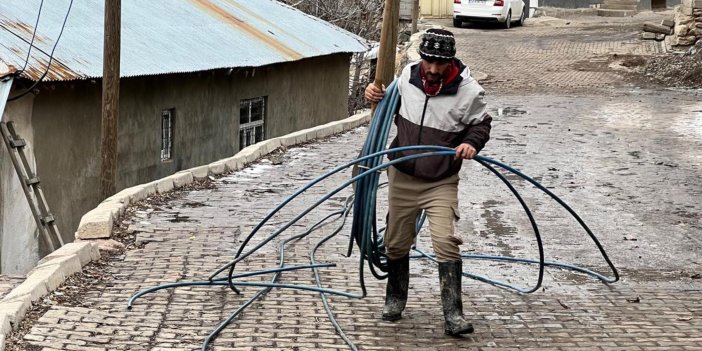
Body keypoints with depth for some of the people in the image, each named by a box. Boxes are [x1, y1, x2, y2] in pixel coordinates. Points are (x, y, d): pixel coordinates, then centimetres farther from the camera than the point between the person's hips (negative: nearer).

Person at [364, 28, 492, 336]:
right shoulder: (408, 74, -7)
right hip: (402, 175, 4)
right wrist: (376, 94, -5)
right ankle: (395, 299, 38)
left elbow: (480, 123, 0)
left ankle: (453, 315, -12)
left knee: (446, 242, -16)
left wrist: (472, 143, -20)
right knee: (397, 241, 15)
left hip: (441, 183, -3)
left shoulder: (468, 90, -17)